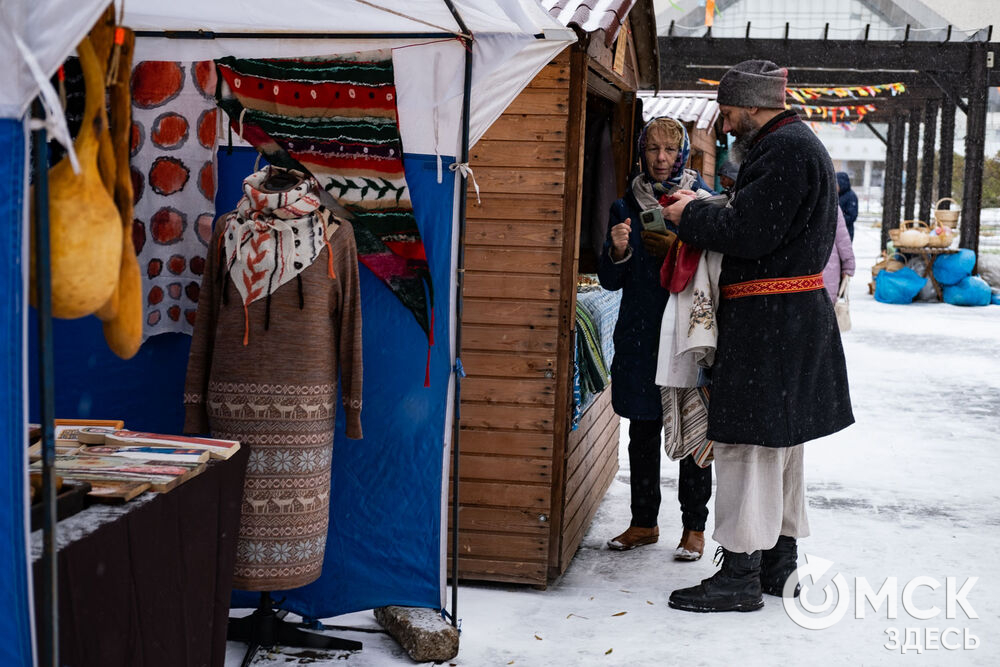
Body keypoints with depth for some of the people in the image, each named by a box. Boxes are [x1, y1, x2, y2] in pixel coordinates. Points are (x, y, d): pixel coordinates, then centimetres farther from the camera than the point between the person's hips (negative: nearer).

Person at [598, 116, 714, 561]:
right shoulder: (626, 207, 7)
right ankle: (644, 523, 23)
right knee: (642, 432, 10)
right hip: (640, 335, 3)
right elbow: (610, 281, 7)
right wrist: (618, 250, -13)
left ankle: (694, 527, 14)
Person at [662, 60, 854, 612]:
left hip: (770, 320, -11)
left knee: (747, 442, -6)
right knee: (780, 442, 16)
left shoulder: (784, 149, -15)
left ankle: (740, 573, 0)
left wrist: (691, 217, -6)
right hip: (795, 315, 11)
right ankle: (780, 561, 27)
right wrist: (702, 210, 10)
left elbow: (746, 234, -21)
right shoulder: (796, 143, 19)